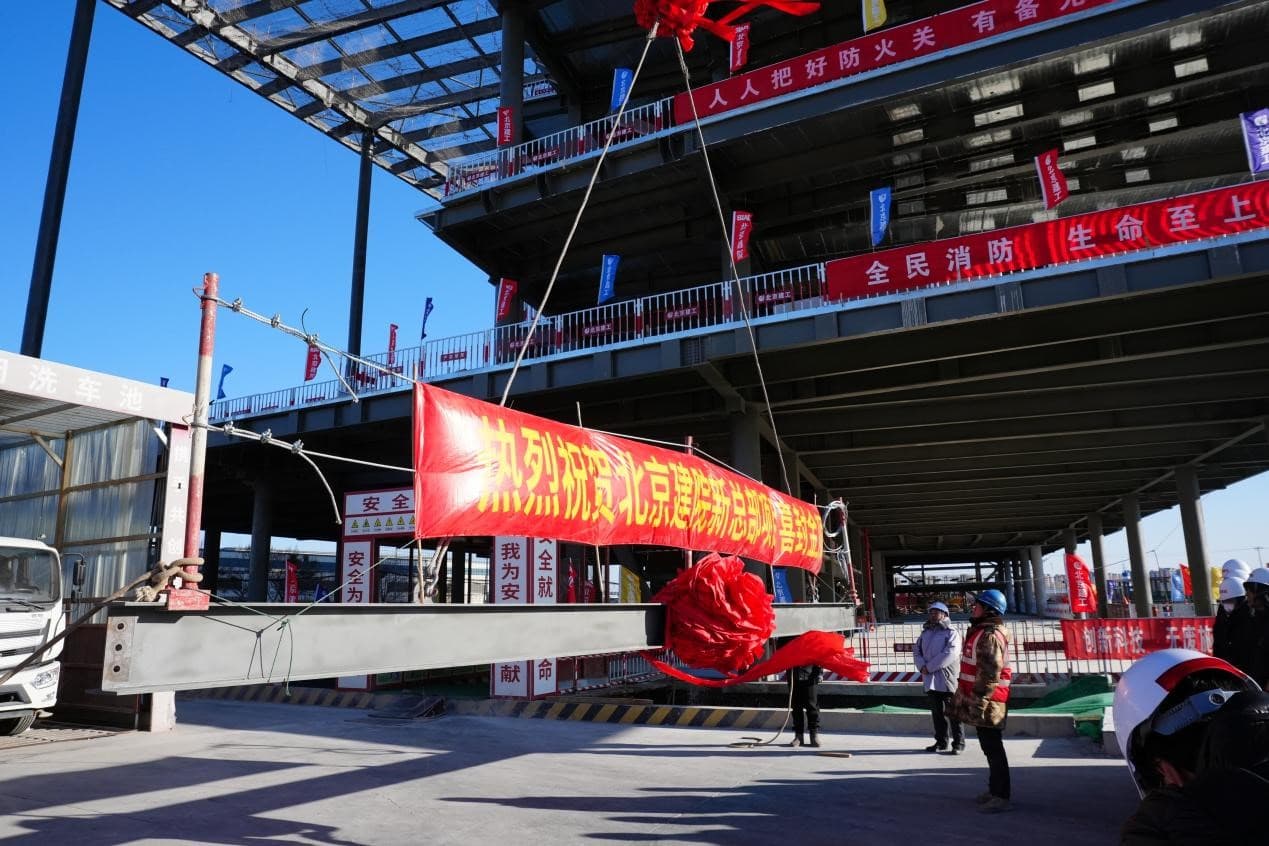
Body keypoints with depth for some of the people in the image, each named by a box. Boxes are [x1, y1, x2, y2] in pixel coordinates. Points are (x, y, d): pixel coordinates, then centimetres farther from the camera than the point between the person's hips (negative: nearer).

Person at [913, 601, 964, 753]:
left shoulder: (951, 633, -5)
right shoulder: (925, 633, 17)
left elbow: (950, 654, -18)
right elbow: (916, 650, 13)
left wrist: (929, 667, -17)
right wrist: (922, 666, -8)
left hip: (947, 680, -6)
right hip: (930, 680, 6)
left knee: (952, 712, -1)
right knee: (937, 712, 13)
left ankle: (958, 743, 8)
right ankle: (941, 742, 22)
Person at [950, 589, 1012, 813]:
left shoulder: (990, 636, -19)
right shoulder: (979, 632, 14)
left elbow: (989, 674, -25)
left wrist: (978, 703, -24)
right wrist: (962, 696, 25)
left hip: (987, 703, -11)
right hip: (979, 701, 11)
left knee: (993, 749, -3)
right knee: (989, 747, 18)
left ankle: (1001, 797, 4)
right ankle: (994, 790, 29)